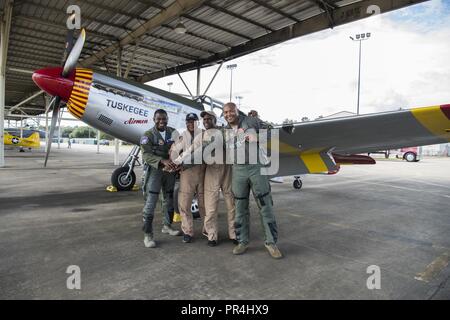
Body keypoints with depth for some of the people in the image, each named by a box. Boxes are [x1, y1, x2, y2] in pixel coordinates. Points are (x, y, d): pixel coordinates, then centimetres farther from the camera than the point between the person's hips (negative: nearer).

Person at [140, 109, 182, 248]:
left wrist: (176, 163, -18)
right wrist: (163, 161, -31)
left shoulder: (173, 132, 5)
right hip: (154, 170, -4)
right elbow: (146, 155, -15)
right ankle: (148, 234, 3)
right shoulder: (148, 135, -6)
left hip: (170, 170, 5)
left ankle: (167, 226, 34)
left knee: (170, 200, 16)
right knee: (151, 202, -6)